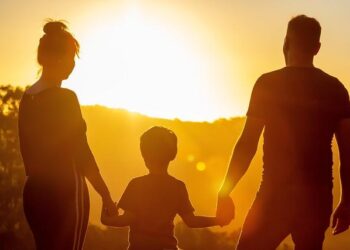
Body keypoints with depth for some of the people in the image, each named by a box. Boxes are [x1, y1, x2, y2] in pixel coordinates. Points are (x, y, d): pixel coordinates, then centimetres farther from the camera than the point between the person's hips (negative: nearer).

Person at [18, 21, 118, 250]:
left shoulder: (27, 98, 8)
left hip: (34, 191, 8)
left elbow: (28, 150, 14)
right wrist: (106, 196, -8)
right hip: (65, 191, -7)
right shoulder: (65, 98, -13)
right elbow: (81, 154, -14)